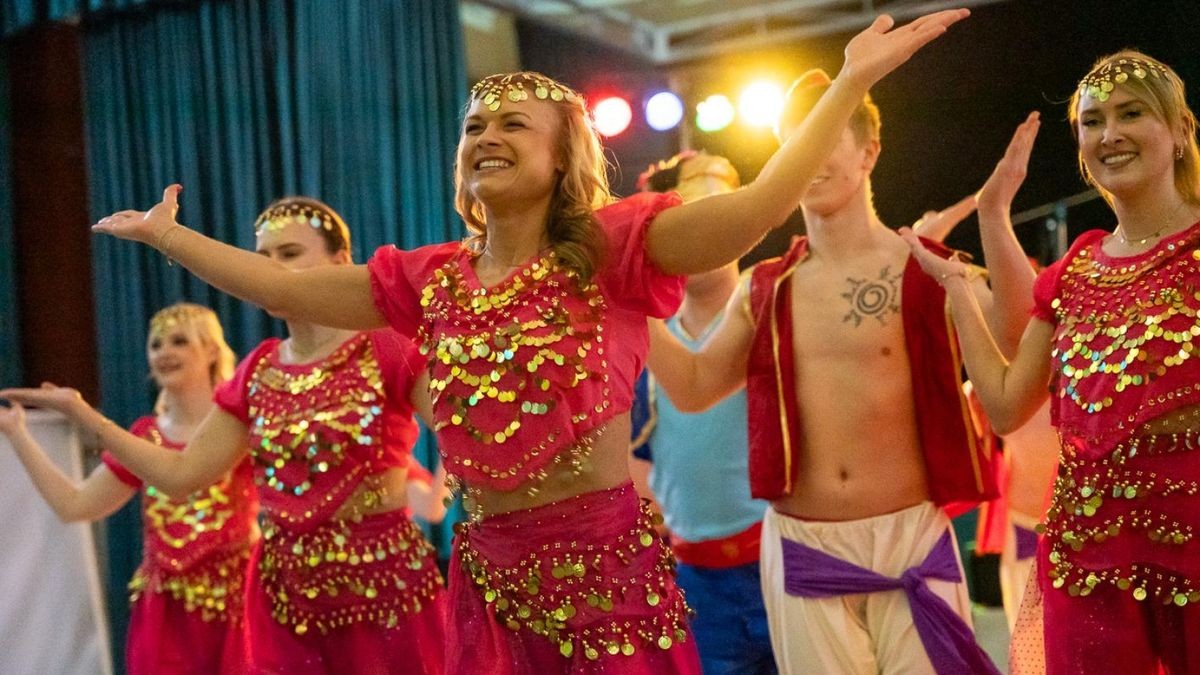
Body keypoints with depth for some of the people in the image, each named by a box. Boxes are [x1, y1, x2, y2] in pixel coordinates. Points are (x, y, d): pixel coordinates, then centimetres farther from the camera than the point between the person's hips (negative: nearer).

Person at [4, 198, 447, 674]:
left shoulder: (387, 350, -8)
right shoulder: (258, 371, 8)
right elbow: (180, 473, 10)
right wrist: (80, 412, 9)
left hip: (384, 582, -5)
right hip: (286, 590, 5)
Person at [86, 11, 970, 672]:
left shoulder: (608, 250, -7)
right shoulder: (432, 279, 8)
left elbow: (753, 210, -20)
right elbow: (283, 288, 13)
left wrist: (850, 83, -23)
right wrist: (166, 234, 19)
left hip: (609, 561, -5)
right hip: (491, 572, 5)